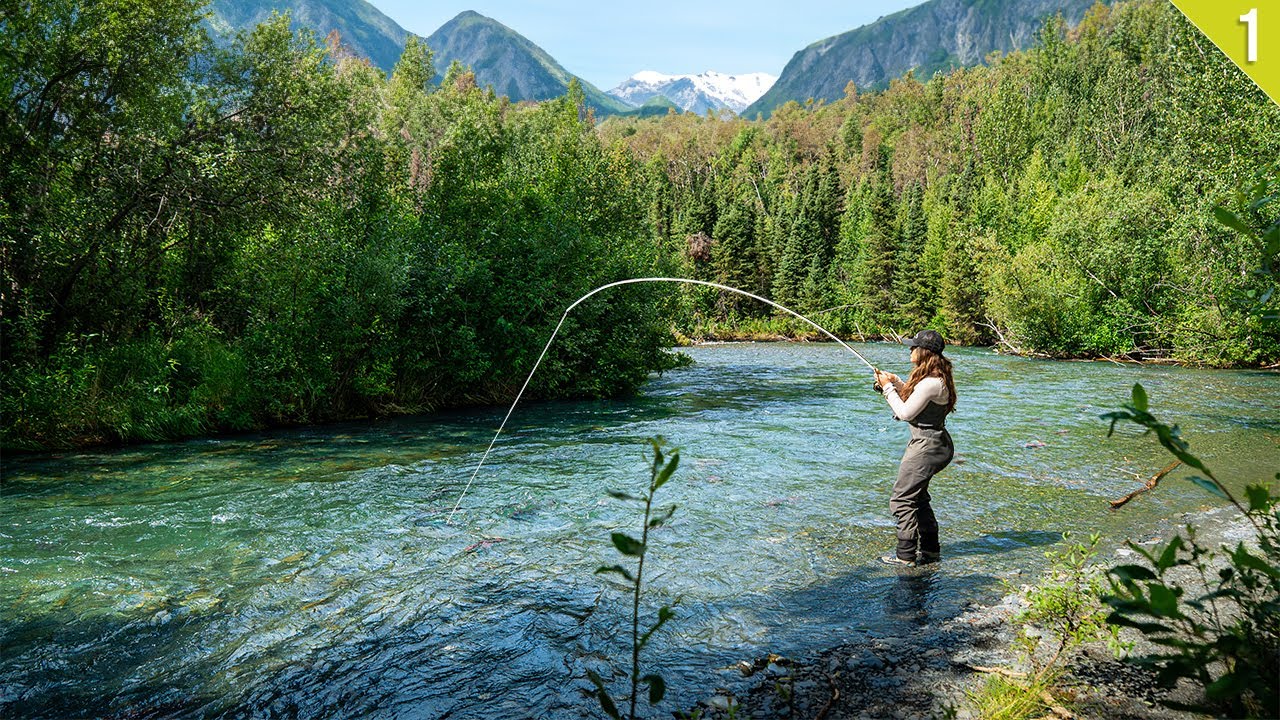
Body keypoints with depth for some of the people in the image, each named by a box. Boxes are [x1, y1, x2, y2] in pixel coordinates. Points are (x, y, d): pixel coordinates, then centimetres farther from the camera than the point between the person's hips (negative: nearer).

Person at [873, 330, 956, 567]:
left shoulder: (931, 383, -23)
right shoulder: (937, 377, 9)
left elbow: (905, 413, -18)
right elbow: (914, 399, 19)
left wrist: (888, 388, -8)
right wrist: (897, 383, 8)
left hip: (927, 446, -11)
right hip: (935, 443, 11)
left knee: (901, 499, -3)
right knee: (918, 495, 21)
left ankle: (906, 555, 4)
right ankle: (930, 550, 30)